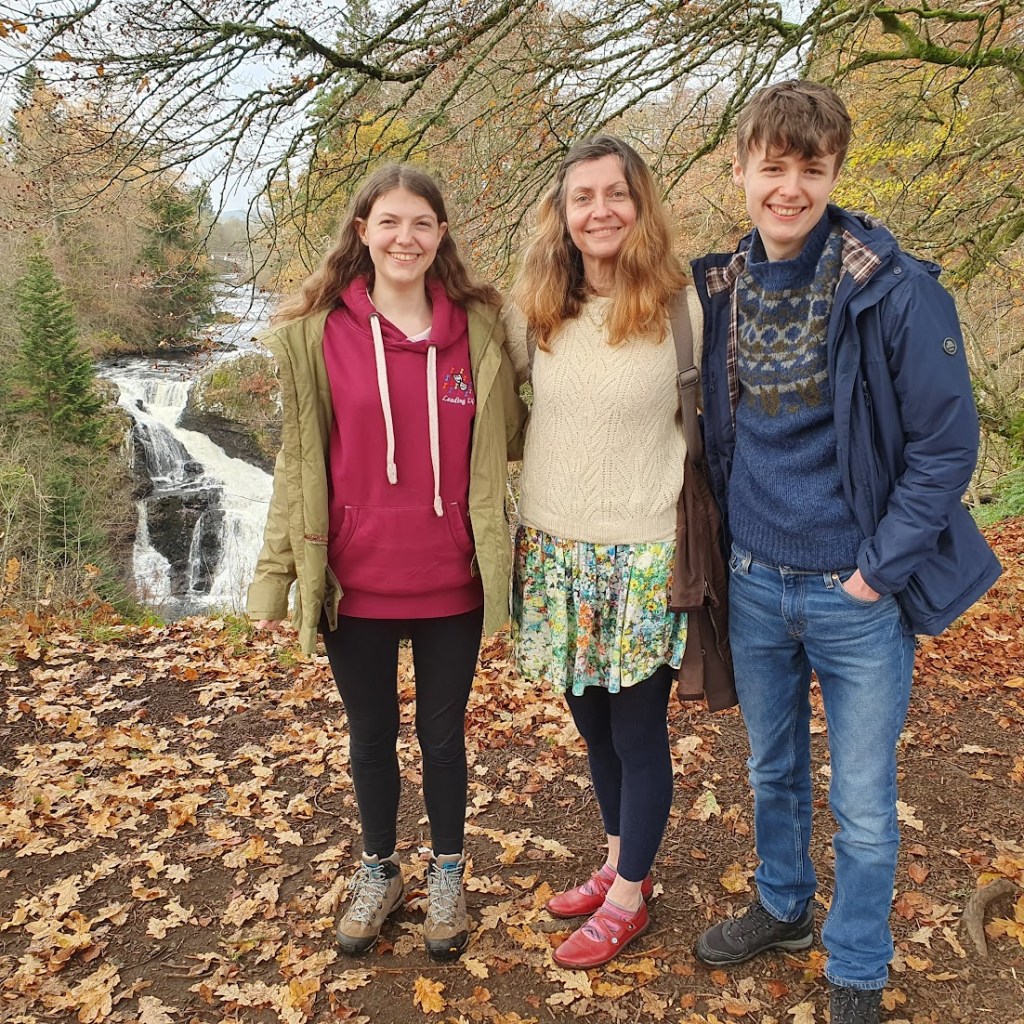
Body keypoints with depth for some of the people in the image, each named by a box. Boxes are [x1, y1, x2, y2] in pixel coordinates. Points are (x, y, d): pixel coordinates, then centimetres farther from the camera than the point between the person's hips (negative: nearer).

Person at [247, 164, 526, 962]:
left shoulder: (479, 328, -2)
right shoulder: (317, 333, -5)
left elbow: (508, 435, 9)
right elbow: (299, 463, -2)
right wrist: (274, 575, -3)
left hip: (449, 583, 0)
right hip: (355, 581, 0)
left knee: (443, 732, 16)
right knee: (372, 734, 18)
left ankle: (447, 874, 40)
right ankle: (379, 871, 42)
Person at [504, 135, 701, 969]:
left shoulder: (679, 309, -9)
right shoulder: (532, 311, 0)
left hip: (642, 556, -4)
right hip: (553, 549, 5)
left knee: (638, 730, 8)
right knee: (592, 722, 19)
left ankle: (629, 898, 28)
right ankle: (619, 862, 41)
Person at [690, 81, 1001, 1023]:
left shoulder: (897, 290, -14)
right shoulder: (720, 291, 0)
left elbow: (947, 444, -11)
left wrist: (878, 568, -13)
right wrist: (731, 535, 7)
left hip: (858, 594, -4)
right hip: (753, 584, 4)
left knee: (862, 805, 10)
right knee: (772, 770, 22)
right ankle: (783, 907, 46)